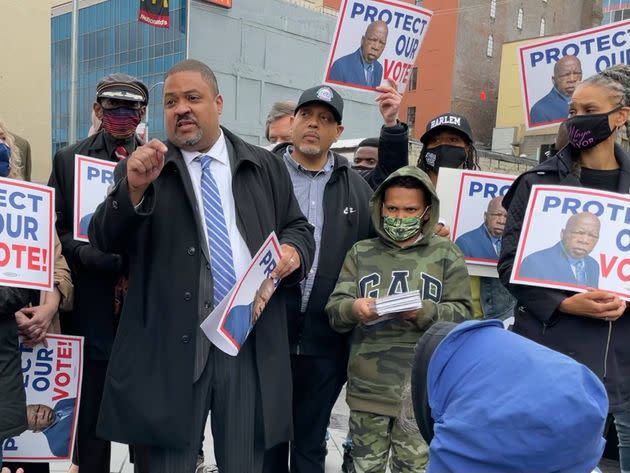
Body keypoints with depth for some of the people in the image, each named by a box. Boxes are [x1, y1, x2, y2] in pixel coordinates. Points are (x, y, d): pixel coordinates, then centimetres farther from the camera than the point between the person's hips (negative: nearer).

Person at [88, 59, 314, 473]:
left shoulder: (266, 167, 12)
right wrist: (134, 188, -23)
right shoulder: (140, 168, 6)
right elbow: (105, 240, -4)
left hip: (252, 342, 2)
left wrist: (292, 250, -7)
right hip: (169, 345, -1)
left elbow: (299, 229, 17)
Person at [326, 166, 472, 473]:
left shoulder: (445, 254, 4)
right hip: (367, 388, 2)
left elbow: (463, 314, -2)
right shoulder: (361, 253, 8)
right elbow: (334, 312, 2)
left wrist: (423, 312, -20)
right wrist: (353, 309, -21)